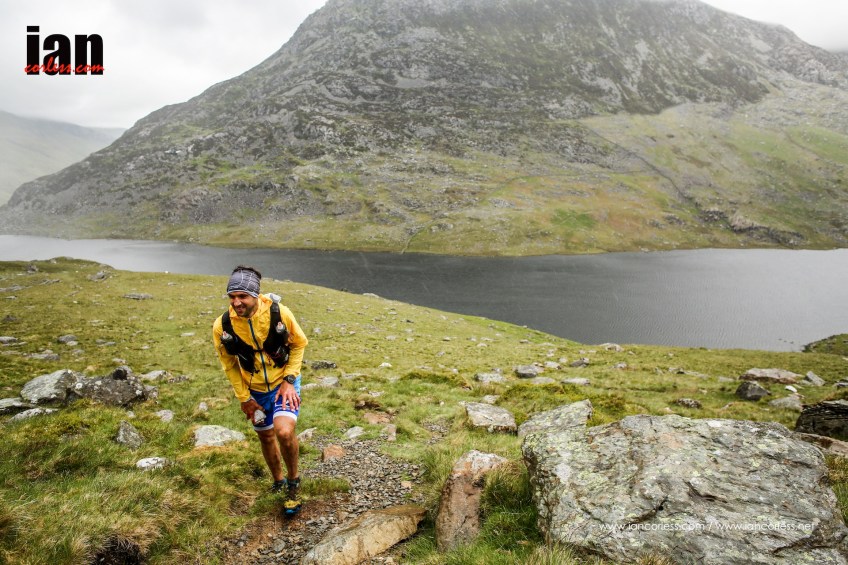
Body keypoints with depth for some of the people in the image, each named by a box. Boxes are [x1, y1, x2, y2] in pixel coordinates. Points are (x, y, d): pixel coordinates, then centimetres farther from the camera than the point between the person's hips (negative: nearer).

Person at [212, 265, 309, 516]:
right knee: (266, 436, 17)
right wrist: (244, 399, 0)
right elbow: (229, 364, -2)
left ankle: (294, 480, 6)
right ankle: (278, 481, 45)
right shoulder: (222, 326, -19)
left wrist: (289, 379, -14)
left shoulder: (278, 312, -24)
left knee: (284, 432, -22)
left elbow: (299, 343, -7)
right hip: (255, 389, 3)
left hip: (284, 382, -3)